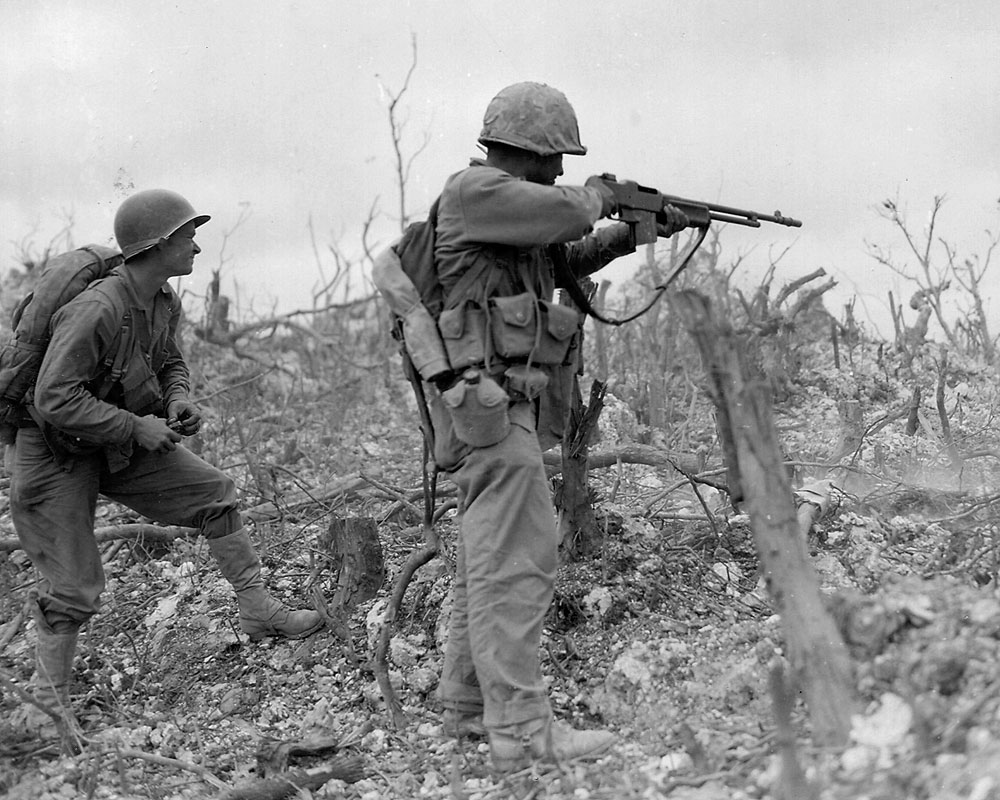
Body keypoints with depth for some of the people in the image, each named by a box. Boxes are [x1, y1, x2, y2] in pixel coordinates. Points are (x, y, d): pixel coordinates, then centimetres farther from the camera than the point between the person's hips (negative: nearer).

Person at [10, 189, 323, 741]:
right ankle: (47, 707, 8)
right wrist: (137, 427, -27)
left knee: (212, 494, 5)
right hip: (59, 453, -8)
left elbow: (169, 362, 16)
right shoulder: (96, 310, -31)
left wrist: (178, 400, -7)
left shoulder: (164, 302, -3)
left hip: (124, 445, 8)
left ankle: (257, 611, 16)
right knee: (72, 586, -5)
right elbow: (55, 399, -33)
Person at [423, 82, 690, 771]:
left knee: (493, 554, 15)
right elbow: (565, 213, -22)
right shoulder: (475, 190, -11)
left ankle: (468, 704, 23)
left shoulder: (509, 200, 18)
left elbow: (568, 257, 32)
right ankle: (521, 730, -16)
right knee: (520, 557, -14)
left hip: (510, 403, 11)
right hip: (489, 397, -11)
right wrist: (597, 196, -1)